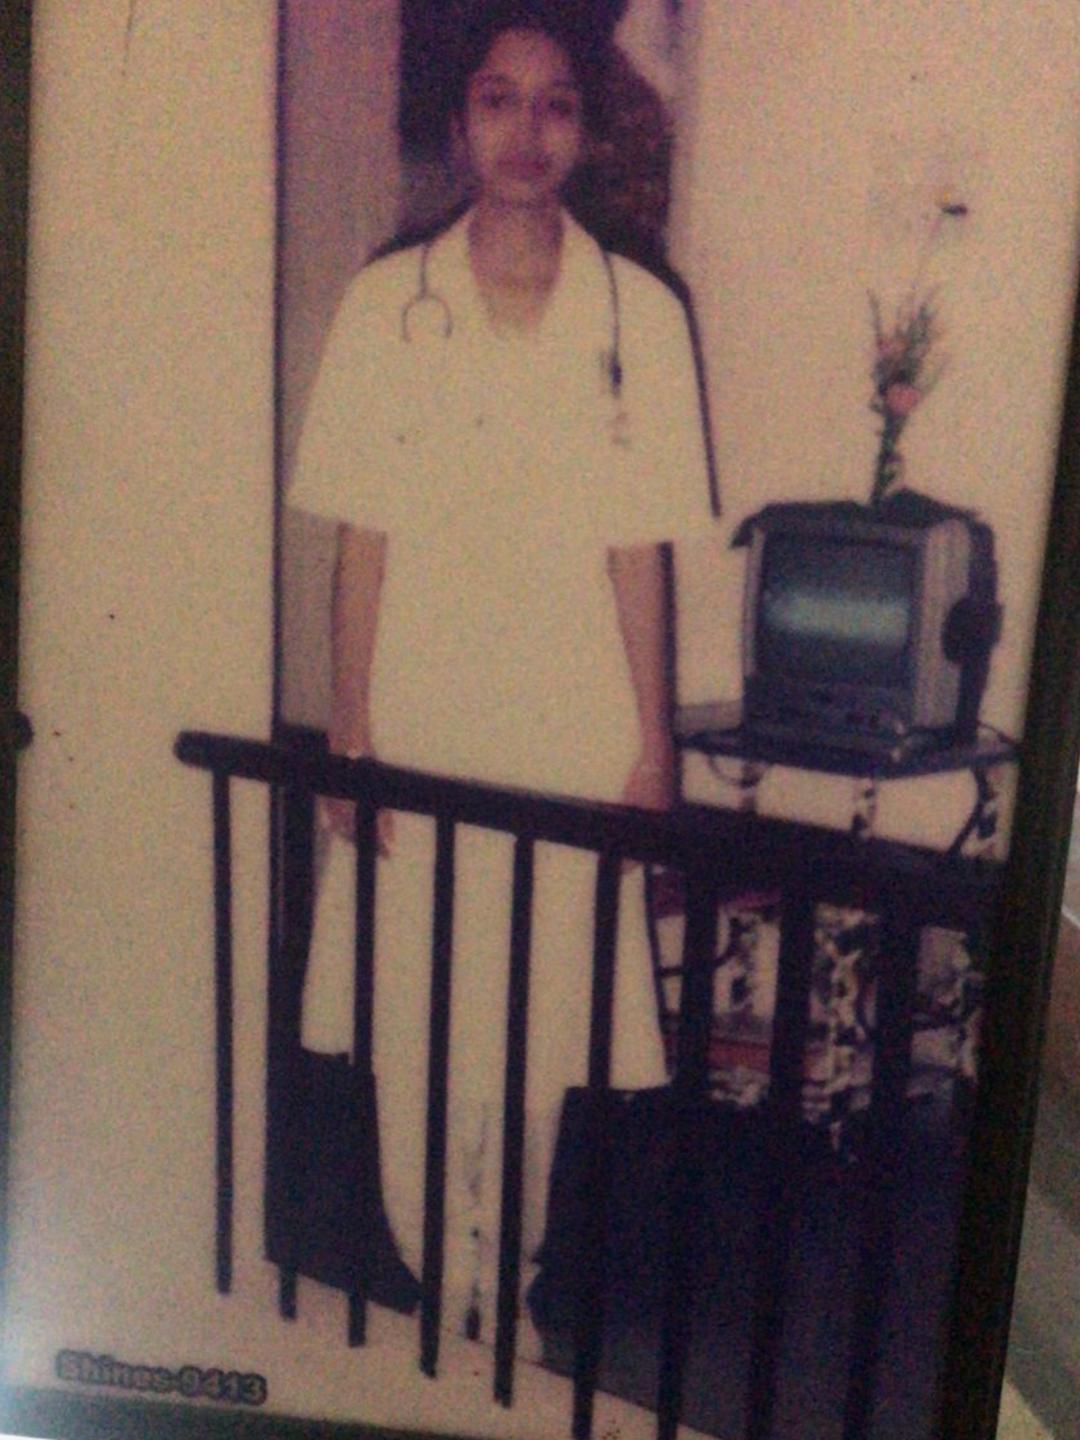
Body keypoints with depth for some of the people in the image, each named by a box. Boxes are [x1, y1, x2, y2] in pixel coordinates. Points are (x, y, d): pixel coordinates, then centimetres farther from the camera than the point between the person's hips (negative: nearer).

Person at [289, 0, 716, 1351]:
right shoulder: (386, 304, 0)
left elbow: (638, 553, 1)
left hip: (570, 737, 0)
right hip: (417, 731, 0)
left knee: (537, 1038, 9)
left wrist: (652, 747, 0)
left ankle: (498, 1283, 32)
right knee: (414, 1033, 8)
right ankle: (441, 1288, 32)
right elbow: (361, 541, 0)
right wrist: (349, 735, -3)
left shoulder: (642, 314, 0)